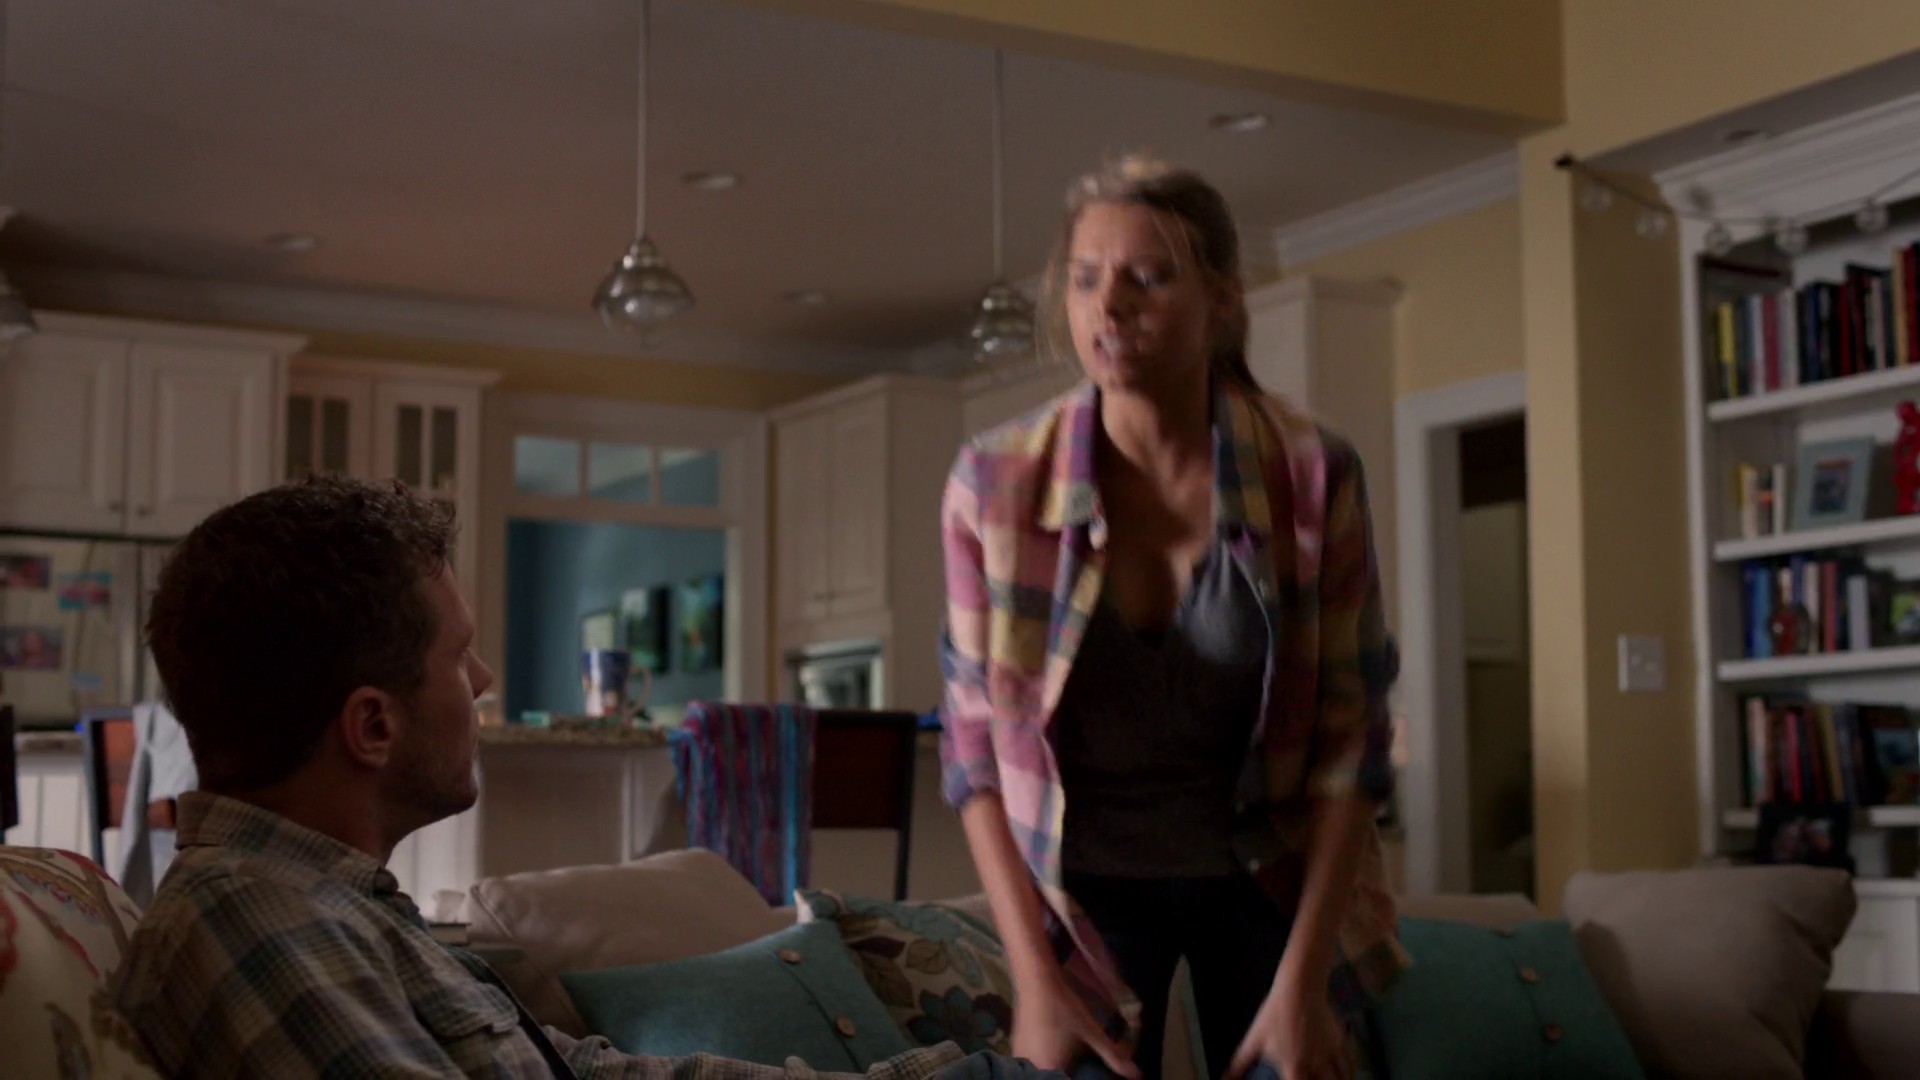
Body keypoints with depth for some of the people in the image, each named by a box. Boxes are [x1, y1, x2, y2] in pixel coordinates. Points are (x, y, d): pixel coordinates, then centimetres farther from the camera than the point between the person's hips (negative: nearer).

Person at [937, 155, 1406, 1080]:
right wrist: (1035, 978, -11)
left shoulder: (1313, 475, -16)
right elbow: (974, 743, -7)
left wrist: (1301, 981, -12)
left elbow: (1350, 741, -10)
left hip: (1271, 876, 0)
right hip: (1086, 885, 0)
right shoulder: (995, 483, -15)